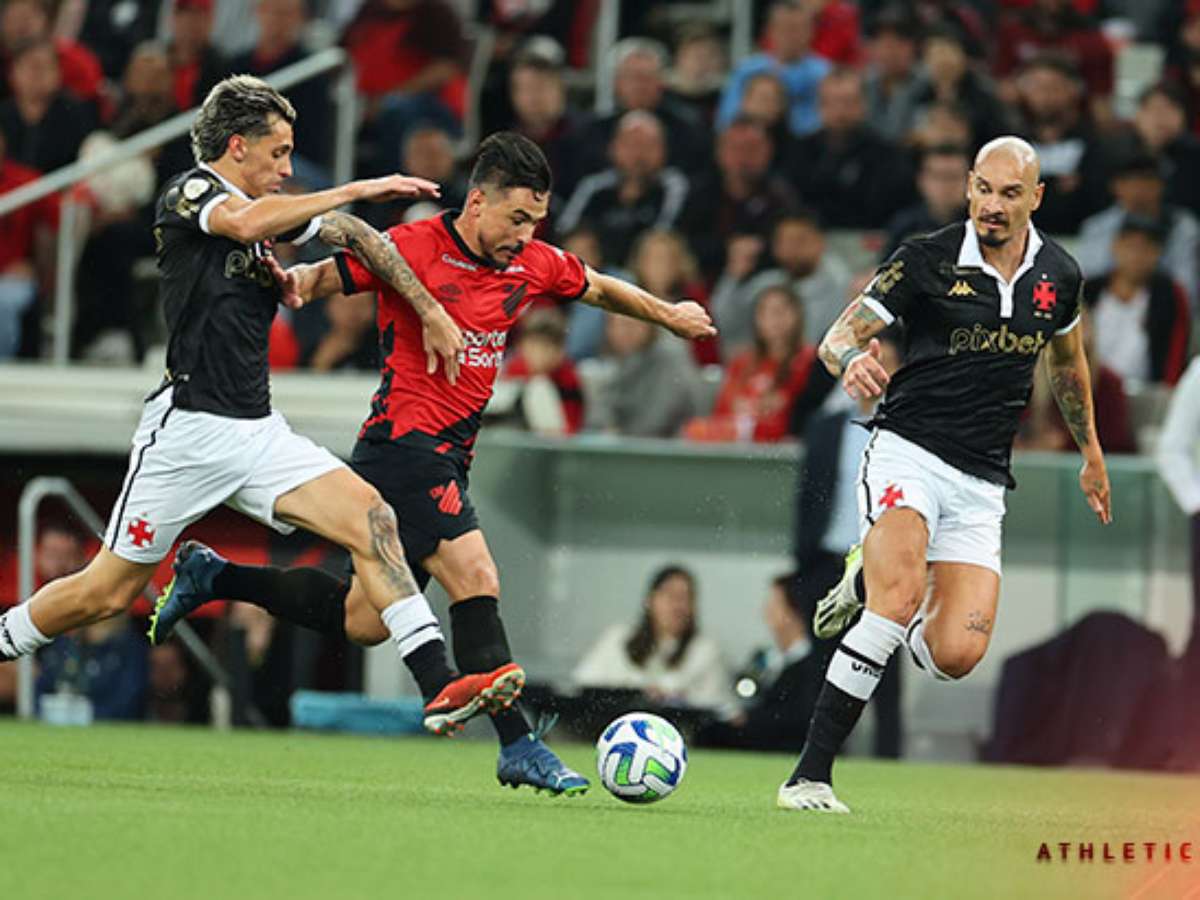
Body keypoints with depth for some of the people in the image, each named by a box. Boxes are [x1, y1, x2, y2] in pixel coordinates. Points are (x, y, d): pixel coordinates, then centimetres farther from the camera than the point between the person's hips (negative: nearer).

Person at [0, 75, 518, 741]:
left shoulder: (267, 209, 17)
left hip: (259, 434, 7)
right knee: (107, 592, 0)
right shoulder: (189, 194, -6)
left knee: (369, 516, -13)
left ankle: (440, 686, -19)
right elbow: (246, 223, -28)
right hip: (188, 428, -7)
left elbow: (355, 237, 26)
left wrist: (430, 312, 19)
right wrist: (357, 190, -23)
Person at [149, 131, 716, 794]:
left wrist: (668, 315, 35)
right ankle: (518, 747, -16)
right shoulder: (414, 249, -12)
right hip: (404, 443, -8)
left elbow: (598, 289, 26)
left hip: (447, 458, 8)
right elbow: (320, 278, -7)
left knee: (366, 619, 12)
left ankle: (212, 577, 28)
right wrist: (288, 280, -29)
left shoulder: (535, 266, 7)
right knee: (476, 580, -18)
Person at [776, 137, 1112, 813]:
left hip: (982, 484, 4)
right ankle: (811, 775, -26)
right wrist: (852, 359, -30)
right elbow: (840, 335, -6)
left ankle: (869, 581, 24)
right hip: (908, 452, -4)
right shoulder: (926, 261, -6)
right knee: (900, 599, -30)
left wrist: (1092, 453, 33)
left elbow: (1067, 358, 26)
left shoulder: (1060, 275, 6)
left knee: (956, 654, -10)